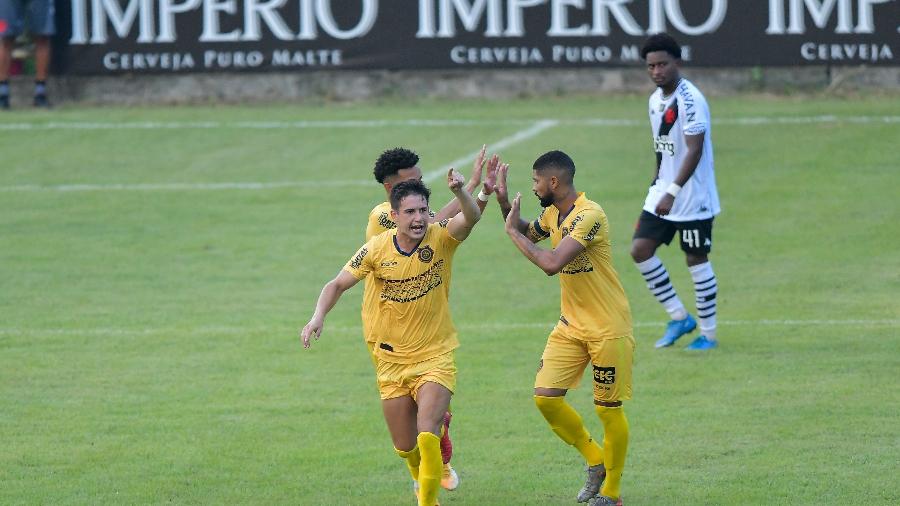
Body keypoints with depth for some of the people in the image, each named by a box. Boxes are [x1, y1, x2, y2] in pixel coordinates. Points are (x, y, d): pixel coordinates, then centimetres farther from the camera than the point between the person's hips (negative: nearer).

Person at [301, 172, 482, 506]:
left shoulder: (441, 238, -13)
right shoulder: (377, 249, -8)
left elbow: (471, 217, -31)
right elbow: (338, 284, -1)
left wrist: (460, 191, -53)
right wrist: (318, 317, -19)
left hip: (435, 357, -2)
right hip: (392, 359, 2)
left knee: (428, 437, -21)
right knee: (404, 446, 11)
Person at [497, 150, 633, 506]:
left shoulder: (589, 216, -23)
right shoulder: (552, 214, 5)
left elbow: (552, 263, -32)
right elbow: (528, 234, 26)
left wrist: (513, 231, -19)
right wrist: (503, 201, 9)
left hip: (607, 329, -8)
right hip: (571, 325, 8)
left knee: (608, 409, 1)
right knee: (545, 397, -1)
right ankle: (595, 462, 19)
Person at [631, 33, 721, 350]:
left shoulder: (690, 100, -18)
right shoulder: (656, 100, 10)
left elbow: (694, 151, -23)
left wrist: (673, 192, -28)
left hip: (693, 196, -8)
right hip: (662, 193, 8)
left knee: (696, 259, -1)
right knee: (640, 249, 0)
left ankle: (708, 334, 11)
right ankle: (679, 318, 11)